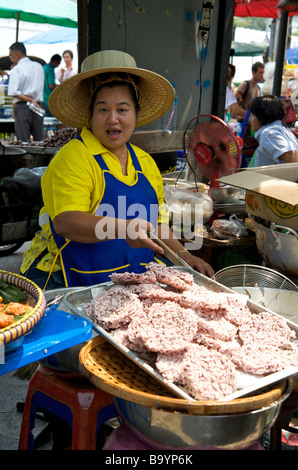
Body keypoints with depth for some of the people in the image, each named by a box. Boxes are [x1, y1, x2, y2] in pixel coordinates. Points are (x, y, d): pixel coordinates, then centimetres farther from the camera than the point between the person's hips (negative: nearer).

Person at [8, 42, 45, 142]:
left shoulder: (16, 69, -7)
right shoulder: (39, 66, 10)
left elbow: (13, 92, -16)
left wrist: (30, 100, -14)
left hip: (22, 107, -5)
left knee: (24, 142, -1)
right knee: (40, 140, 8)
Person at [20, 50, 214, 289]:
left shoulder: (145, 162, 12)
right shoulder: (73, 158, -9)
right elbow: (65, 222, -22)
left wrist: (183, 255, 8)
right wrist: (122, 228, -36)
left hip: (131, 285, 6)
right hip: (69, 284, -6)